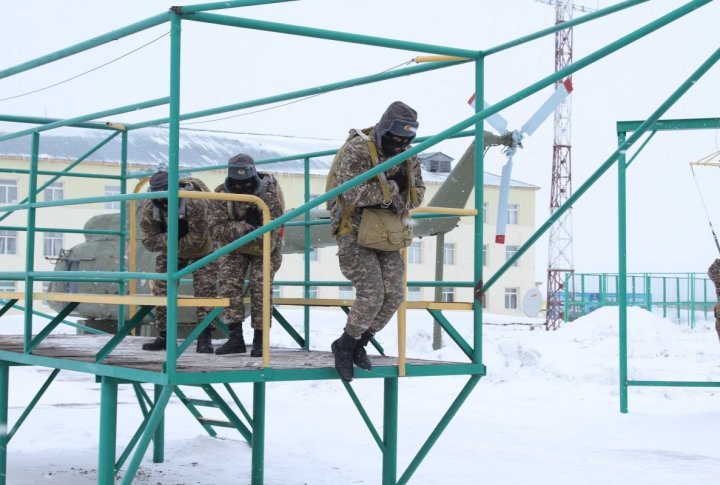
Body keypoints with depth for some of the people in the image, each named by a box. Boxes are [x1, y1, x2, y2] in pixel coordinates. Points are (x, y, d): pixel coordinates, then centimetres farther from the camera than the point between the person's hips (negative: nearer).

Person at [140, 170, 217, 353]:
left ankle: (204, 338, -10)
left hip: (200, 250, -4)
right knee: (162, 290, 2)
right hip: (169, 251, 4)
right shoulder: (149, 206, -22)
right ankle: (164, 336, 13)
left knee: (205, 290, -13)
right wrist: (171, 238, -34)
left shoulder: (194, 202, -36)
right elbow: (149, 241, -19)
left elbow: (197, 239, -31)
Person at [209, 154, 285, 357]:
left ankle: (259, 340, 1)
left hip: (264, 247, -2)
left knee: (260, 288, -10)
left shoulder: (269, 192, -26)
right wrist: (242, 227, -42)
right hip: (234, 246, 2)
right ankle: (236, 338, -12)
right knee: (229, 284, -14)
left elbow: (272, 228, -29)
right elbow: (216, 229, -26)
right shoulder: (221, 195, -20)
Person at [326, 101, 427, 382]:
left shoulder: (408, 156, 6)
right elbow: (351, 192, -28)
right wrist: (391, 188, -20)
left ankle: (359, 345, 17)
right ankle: (345, 346, 5)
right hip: (355, 233, -7)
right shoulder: (358, 150, -17)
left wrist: (397, 200, -10)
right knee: (371, 294, -16)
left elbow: (417, 193, 10)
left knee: (394, 295, -1)